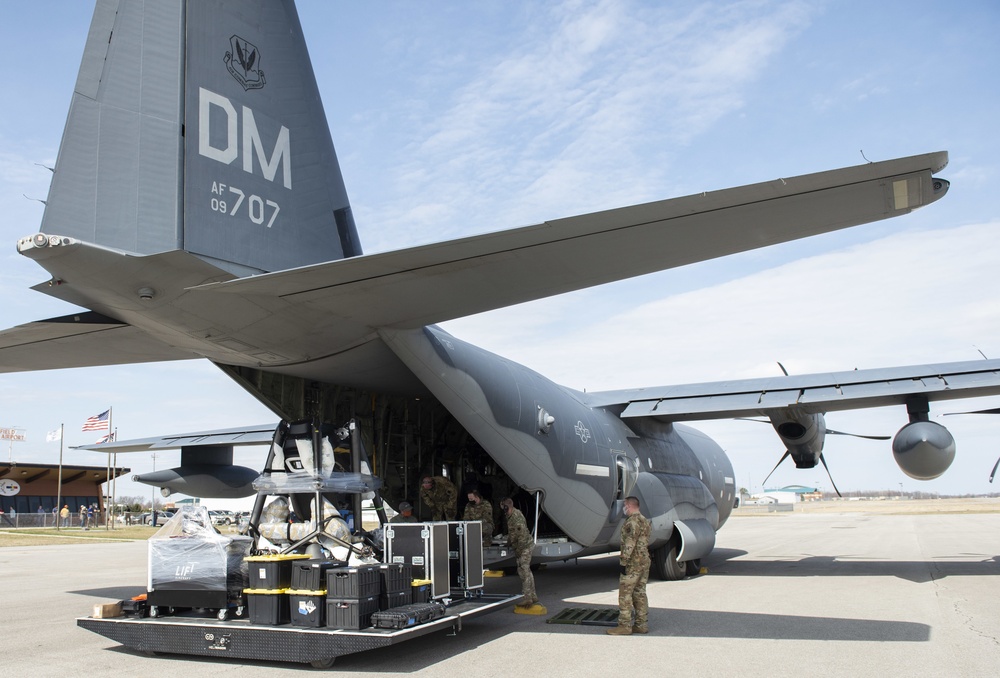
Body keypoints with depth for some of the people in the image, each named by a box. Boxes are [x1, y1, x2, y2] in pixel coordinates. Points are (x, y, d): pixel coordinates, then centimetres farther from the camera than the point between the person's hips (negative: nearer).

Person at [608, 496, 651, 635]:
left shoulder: (632, 521, -16)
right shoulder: (645, 521, 15)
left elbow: (629, 544, -22)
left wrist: (623, 562, -20)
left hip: (633, 563, -10)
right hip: (644, 563, 10)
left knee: (625, 594, -4)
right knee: (640, 593, 12)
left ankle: (625, 626, -3)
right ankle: (642, 625, 15)